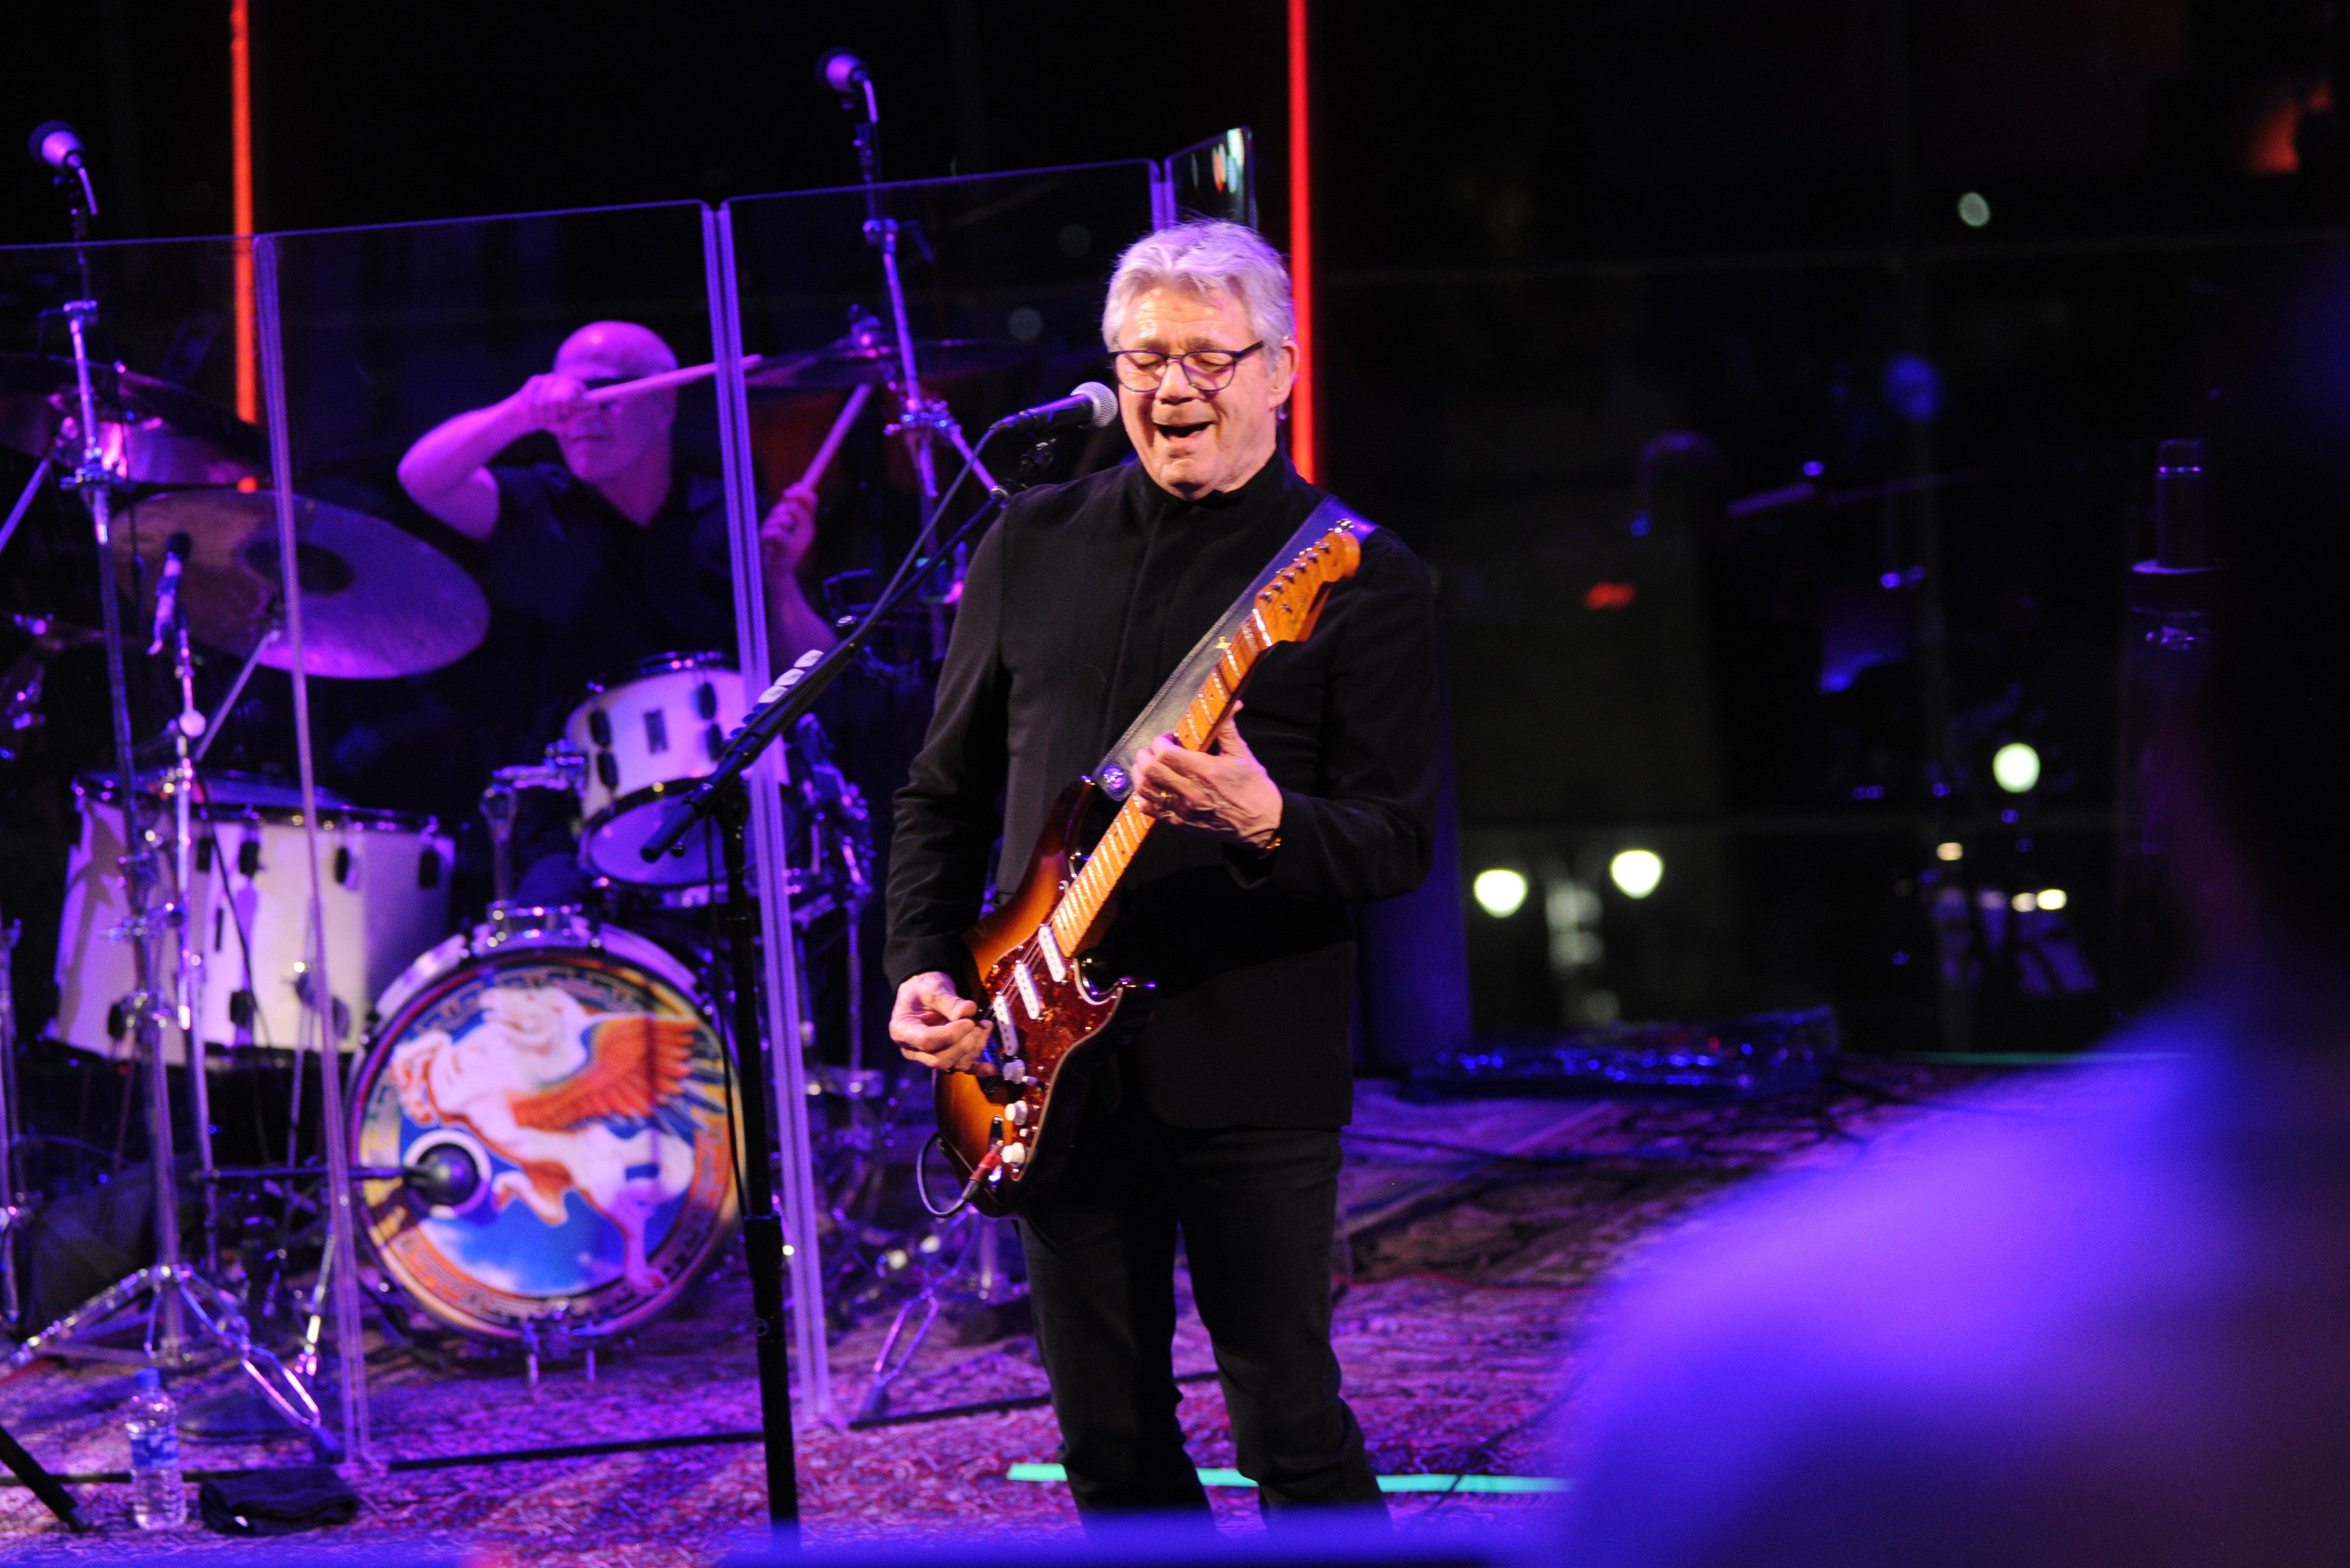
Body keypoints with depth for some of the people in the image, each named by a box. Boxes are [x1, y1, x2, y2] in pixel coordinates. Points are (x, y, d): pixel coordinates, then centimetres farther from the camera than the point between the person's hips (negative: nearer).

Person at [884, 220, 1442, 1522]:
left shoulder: (1358, 577, -3)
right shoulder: (1034, 545, 10)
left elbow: (1399, 846, -7)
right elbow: (945, 789, 18)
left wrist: (1265, 823, -27)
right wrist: (923, 968, 4)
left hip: (1249, 1066, -4)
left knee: (1291, 1430, -5)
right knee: (1108, 1440, 9)